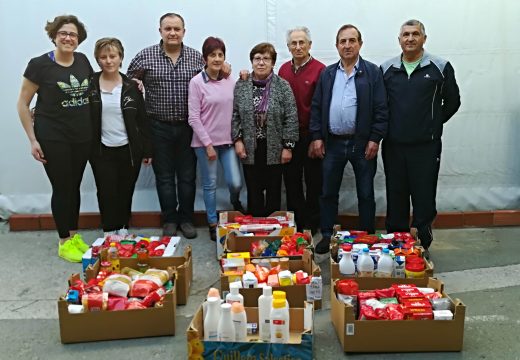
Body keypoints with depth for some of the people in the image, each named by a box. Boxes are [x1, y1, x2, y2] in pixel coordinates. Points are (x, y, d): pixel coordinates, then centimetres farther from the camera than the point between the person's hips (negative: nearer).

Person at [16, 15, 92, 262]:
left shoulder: (83, 61, 4)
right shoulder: (40, 64, -9)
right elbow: (22, 103, -5)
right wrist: (33, 139, -9)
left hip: (82, 137, 5)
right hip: (53, 138, -4)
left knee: (75, 186, 14)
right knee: (62, 188, 3)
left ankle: (74, 236, 28)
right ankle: (64, 243, 17)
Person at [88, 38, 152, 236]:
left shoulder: (132, 86, 0)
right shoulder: (90, 85, -2)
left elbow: (142, 120, 2)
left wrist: (147, 150, 2)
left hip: (129, 150, 1)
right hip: (102, 151, 0)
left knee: (125, 193, 11)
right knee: (107, 193, 5)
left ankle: (123, 229, 27)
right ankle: (109, 233, 20)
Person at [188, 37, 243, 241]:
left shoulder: (230, 81, 3)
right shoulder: (197, 83, -8)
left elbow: (235, 111, 10)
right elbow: (194, 118, -9)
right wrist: (208, 144, -11)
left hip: (228, 140, 3)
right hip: (205, 142, -3)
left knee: (235, 183, 1)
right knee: (210, 184, 7)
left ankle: (235, 202, 35)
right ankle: (213, 224, 24)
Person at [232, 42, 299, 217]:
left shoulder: (283, 86, -3)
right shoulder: (241, 85, 3)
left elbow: (291, 118, -5)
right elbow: (234, 115, 4)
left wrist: (288, 146, -8)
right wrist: (237, 139, -4)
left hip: (274, 149, -1)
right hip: (250, 149, 1)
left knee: (274, 191, 8)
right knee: (253, 191, 6)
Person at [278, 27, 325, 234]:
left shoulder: (319, 70, -9)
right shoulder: (284, 69, 7)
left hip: (310, 134, -5)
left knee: (313, 182, 8)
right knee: (291, 181, 13)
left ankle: (311, 224, 22)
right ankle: (295, 222, 27)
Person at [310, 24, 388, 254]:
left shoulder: (372, 72, -1)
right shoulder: (327, 74, 9)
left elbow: (381, 109, -4)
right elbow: (316, 107, 8)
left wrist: (375, 139, -11)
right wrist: (317, 137, 1)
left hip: (362, 143, -3)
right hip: (332, 143, 3)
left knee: (366, 194, 8)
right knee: (328, 193, 9)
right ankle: (327, 236, 22)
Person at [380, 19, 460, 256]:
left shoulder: (440, 68, 1)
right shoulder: (386, 69, 7)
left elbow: (452, 101, 8)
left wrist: (433, 124, 6)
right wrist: (385, 129, 7)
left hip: (426, 146, -2)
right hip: (393, 146, 2)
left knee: (424, 198, 3)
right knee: (395, 197, 10)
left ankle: (422, 245, 16)